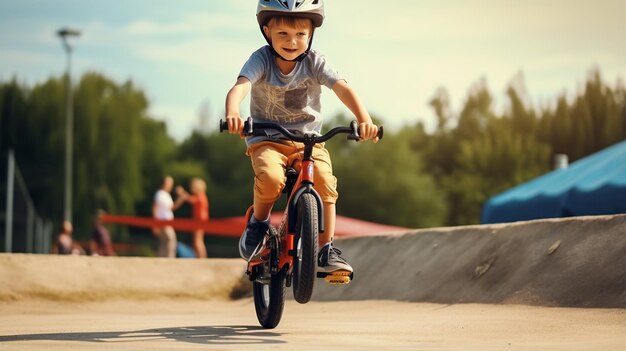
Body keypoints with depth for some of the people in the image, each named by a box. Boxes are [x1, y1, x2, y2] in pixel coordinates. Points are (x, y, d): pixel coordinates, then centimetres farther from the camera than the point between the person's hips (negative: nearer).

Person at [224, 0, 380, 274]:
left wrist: (364, 120, -38)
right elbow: (240, 87, -29)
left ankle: (326, 251, -9)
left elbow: (342, 88, -20)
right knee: (270, 177, -32)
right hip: (267, 140, -2)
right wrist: (232, 113, -53)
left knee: (325, 182, -23)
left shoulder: (314, 62, -7)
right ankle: (258, 223, -1)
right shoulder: (261, 60, -12)